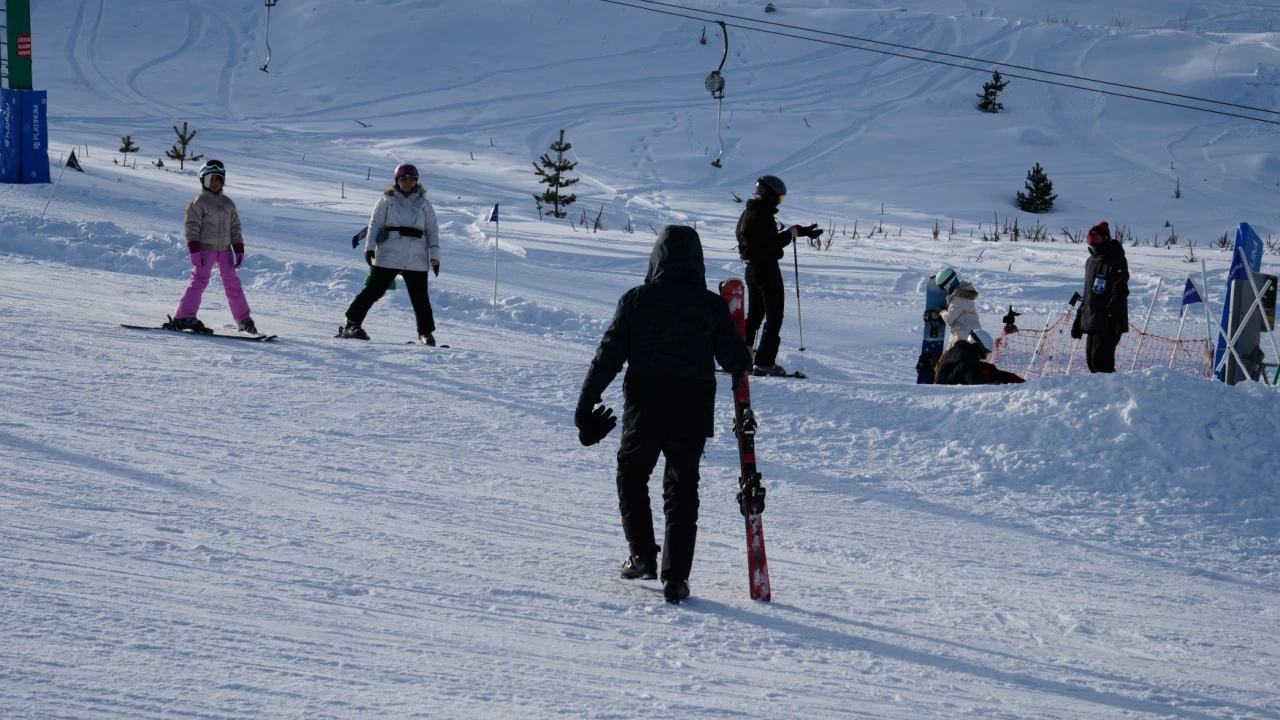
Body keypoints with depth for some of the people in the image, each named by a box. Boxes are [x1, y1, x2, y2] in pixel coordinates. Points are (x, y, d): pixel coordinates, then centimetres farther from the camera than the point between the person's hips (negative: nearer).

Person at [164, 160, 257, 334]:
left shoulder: (228, 203, 15)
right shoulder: (199, 202, -2)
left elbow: (235, 228, 17)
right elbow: (191, 227, -7)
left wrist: (239, 250, 8)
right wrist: (194, 250, -15)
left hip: (225, 249, 5)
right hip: (205, 248, -5)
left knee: (232, 282, 7)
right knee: (200, 280, -16)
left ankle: (244, 320, 14)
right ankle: (184, 317, -20)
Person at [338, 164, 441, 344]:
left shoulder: (424, 204, 14)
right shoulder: (387, 201, 9)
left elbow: (432, 230, 12)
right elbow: (374, 224, 5)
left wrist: (434, 255, 2)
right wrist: (369, 247, -8)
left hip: (417, 260, 2)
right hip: (388, 257, -2)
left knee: (420, 297, 2)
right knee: (374, 290, -3)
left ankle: (426, 332, 15)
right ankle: (352, 324, 2)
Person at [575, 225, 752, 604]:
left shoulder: (636, 300, -4)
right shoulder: (712, 305, -3)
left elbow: (609, 356, -5)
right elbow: (737, 361, -1)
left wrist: (585, 404, 1)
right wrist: (743, 358, 23)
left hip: (644, 409, -1)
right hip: (693, 412, 1)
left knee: (631, 475, 22)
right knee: (682, 488, 8)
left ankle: (642, 556, 13)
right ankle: (675, 576, -1)